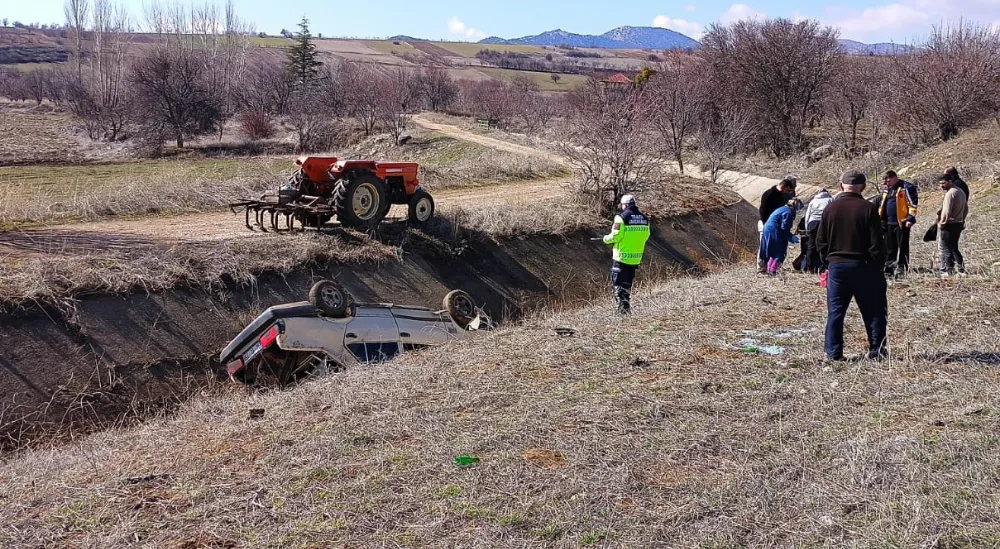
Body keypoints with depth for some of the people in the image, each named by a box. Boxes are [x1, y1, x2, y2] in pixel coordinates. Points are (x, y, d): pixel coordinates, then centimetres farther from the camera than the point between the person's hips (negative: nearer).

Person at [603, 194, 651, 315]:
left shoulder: (621, 217, -14)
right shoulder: (644, 219, 5)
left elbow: (615, 236, -17)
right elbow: (645, 236, 12)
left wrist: (606, 239, 3)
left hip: (621, 257, -6)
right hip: (636, 258, 6)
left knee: (618, 284, 1)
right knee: (627, 284, 19)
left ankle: (623, 309, -7)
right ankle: (627, 308, 23)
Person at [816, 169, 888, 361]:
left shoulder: (831, 208, 1)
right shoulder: (868, 209, -8)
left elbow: (820, 241, 4)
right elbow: (877, 243, -8)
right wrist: (878, 266, 2)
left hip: (836, 266, 2)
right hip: (862, 266, -2)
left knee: (835, 312, 7)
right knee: (873, 311, 8)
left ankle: (833, 352, 6)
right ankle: (876, 351, 9)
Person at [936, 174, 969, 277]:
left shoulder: (950, 193, -16)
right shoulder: (961, 192, 14)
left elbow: (947, 211, -21)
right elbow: (966, 209, 19)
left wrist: (941, 223, -12)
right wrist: (961, 220, 20)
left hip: (948, 225, -9)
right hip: (959, 224, 9)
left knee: (946, 249, -2)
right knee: (954, 248, 16)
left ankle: (947, 271, 0)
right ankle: (961, 270, 13)